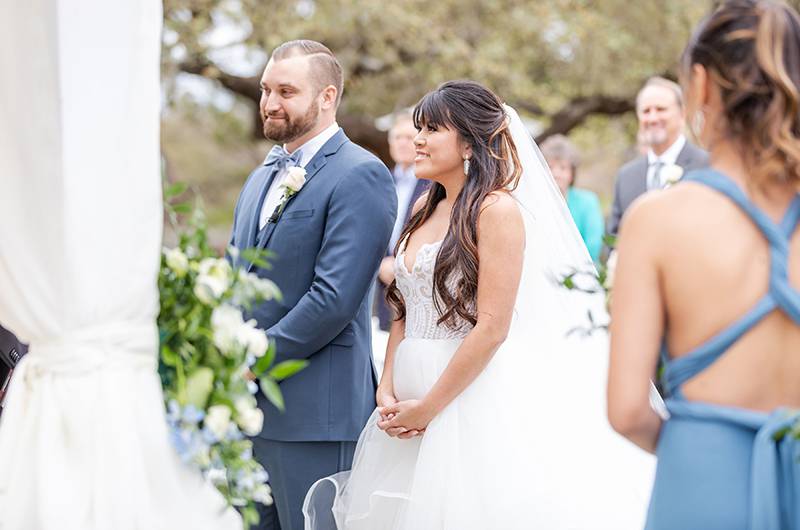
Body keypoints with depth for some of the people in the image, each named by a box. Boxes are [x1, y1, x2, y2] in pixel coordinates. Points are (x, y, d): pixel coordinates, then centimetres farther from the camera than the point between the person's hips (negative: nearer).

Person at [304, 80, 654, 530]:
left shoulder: (498, 210, -11)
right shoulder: (425, 209, 11)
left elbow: (492, 327, -16)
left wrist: (428, 408, -13)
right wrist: (387, 390, 1)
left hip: (474, 400, -7)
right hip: (412, 403, 7)